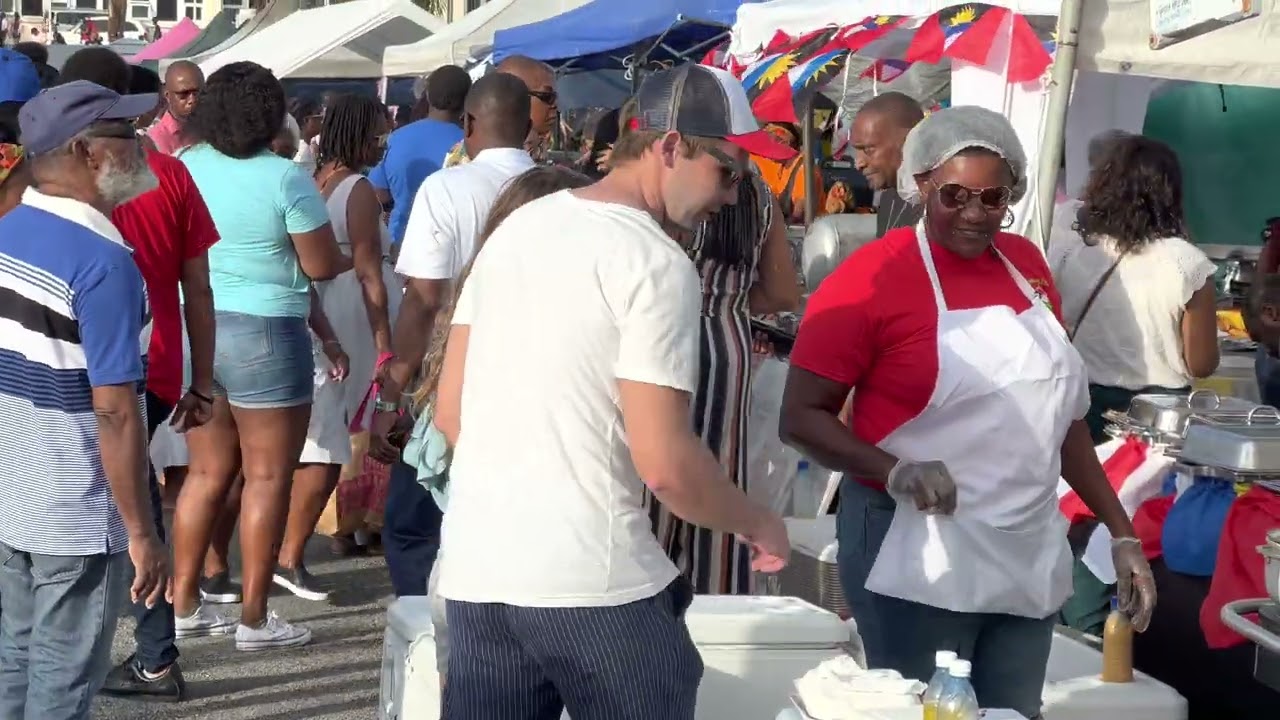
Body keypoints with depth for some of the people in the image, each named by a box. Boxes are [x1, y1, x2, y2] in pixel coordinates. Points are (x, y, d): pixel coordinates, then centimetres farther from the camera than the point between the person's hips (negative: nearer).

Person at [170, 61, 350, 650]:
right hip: (263, 336, -6)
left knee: (207, 473, 15)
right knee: (266, 477, 2)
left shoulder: (185, 167, 2)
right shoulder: (285, 178, -14)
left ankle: (183, 603, 18)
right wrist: (349, 260, 10)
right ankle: (253, 618, 5)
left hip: (195, 330, 6)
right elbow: (321, 267, -11)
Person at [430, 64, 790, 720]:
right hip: (590, 581, -7)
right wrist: (756, 524, 0)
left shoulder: (515, 228, 11)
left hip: (473, 569, 7)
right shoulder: (655, 263, -11)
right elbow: (663, 463, -16)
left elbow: (448, 411, 14)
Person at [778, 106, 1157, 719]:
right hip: (918, 562, -6)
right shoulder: (874, 275, -10)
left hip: (1031, 559, 6)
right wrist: (894, 472, -26)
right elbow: (800, 418, -10)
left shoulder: (1026, 265, 8)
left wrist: (1121, 531, 14)